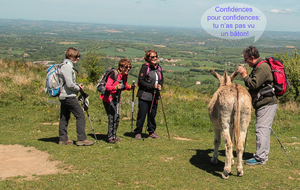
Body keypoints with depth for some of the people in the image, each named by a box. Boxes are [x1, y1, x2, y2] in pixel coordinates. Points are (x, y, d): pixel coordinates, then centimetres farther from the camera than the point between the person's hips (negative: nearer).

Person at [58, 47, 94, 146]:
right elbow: (69, 84, -21)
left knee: (64, 118, 12)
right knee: (80, 116, -6)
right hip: (69, 96, -10)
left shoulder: (65, 65, 16)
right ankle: (81, 139, -6)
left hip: (63, 96, 10)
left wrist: (77, 85, 9)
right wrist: (78, 88, -5)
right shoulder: (67, 66, -16)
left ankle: (63, 139, 16)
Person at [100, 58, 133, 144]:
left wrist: (130, 87, -2)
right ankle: (110, 137, -5)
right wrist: (116, 87, -44)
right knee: (112, 117, -13)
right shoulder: (114, 74, -20)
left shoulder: (125, 76, 4)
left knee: (117, 117, 7)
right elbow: (107, 86, -27)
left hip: (116, 99, 8)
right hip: (108, 98, -8)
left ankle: (114, 136, 18)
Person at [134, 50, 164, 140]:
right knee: (142, 115, -1)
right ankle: (138, 133, 13)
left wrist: (160, 86, -2)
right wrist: (153, 86, -17)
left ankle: (152, 132, 24)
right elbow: (141, 81, -11)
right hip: (144, 96, -6)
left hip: (154, 97, 6)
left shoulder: (159, 68, 12)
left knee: (152, 115, 12)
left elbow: (161, 80, 20)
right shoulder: (145, 67, -7)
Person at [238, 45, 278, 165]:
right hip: (263, 103, 11)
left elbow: (254, 84, -22)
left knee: (261, 129, -10)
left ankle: (260, 157, -7)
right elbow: (253, 85, 18)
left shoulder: (263, 67, -17)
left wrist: (244, 75, -11)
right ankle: (264, 154, 24)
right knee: (264, 129, 15)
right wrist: (245, 75, 8)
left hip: (267, 103, -11)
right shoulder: (258, 67, 17)